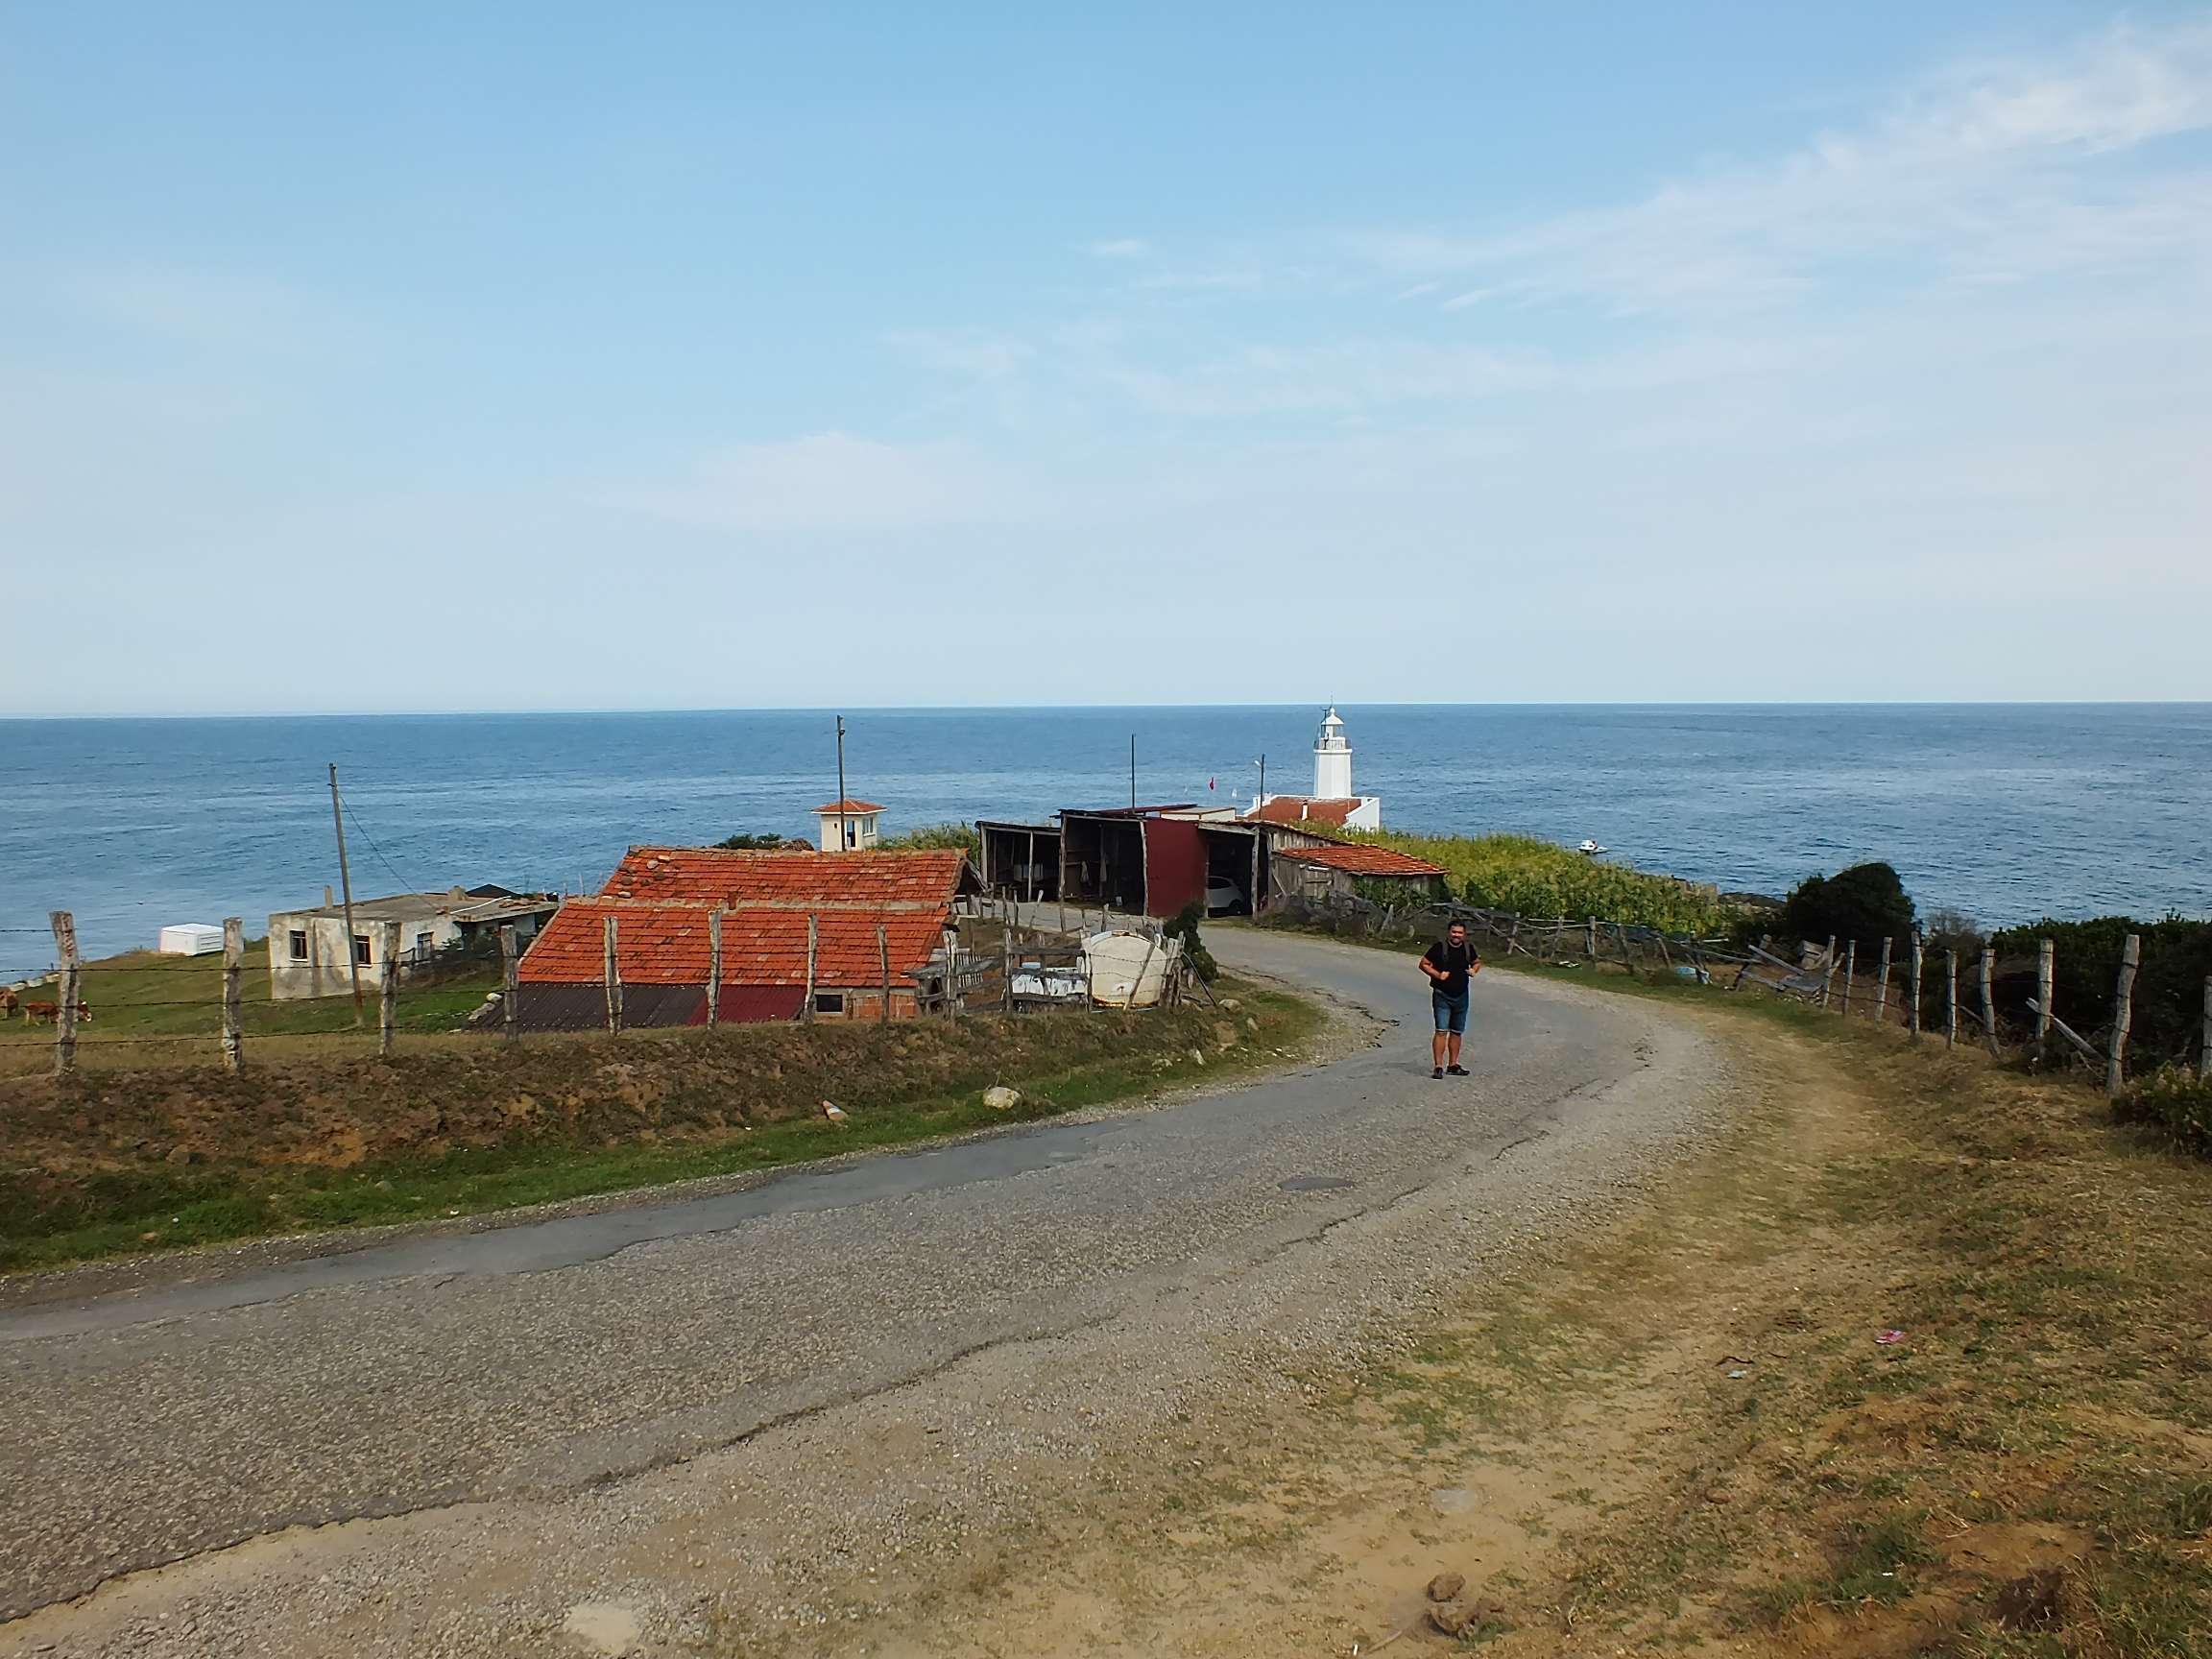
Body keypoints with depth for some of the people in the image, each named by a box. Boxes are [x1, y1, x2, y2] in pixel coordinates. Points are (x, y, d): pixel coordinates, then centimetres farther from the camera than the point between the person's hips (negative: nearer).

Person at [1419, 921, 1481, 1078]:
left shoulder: (1468, 949, 5)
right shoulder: (1439, 947, -10)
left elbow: (1477, 962, 23)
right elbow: (1423, 964, -6)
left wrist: (1474, 970, 1)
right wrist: (1438, 975, -19)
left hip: (1461, 996, 6)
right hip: (1442, 996, -6)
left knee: (1457, 1032, 12)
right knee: (1441, 1031, -13)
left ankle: (1453, 1065, 23)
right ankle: (1438, 1066, -12)